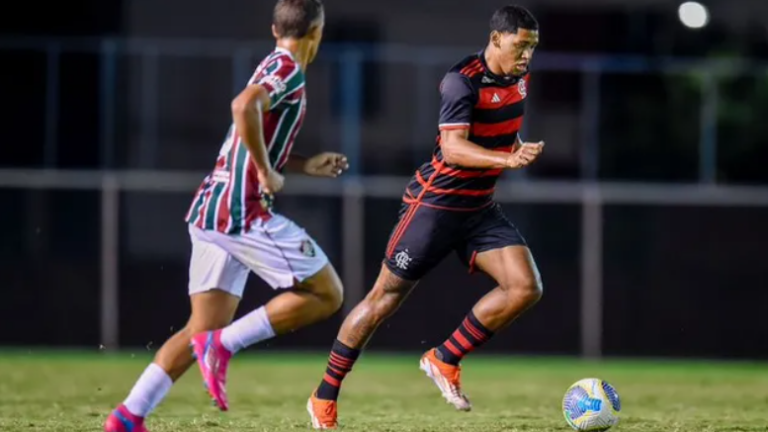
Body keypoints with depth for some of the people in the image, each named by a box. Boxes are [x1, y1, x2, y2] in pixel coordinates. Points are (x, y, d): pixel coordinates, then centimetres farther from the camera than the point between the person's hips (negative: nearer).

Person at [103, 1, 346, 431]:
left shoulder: (272, 70, 21)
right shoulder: (288, 70, -8)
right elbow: (244, 106, -29)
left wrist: (306, 165, 27)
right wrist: (267, 173, -20)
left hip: (211, 213, 9)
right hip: (244, 211, -9)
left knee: (204, 330, 8)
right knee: (326, 294, -1)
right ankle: (222, 346, -10)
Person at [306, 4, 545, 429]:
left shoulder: (519, 78, 3)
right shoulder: (463, 80, -21)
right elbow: (452, 147, -33)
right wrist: (507, 160, -44)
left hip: (480, 208, 7)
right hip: (435, 203, -7)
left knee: (526, 287, -11)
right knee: (386, 297, 0)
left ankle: (444, 361, 3)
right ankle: (324, 397, 12)